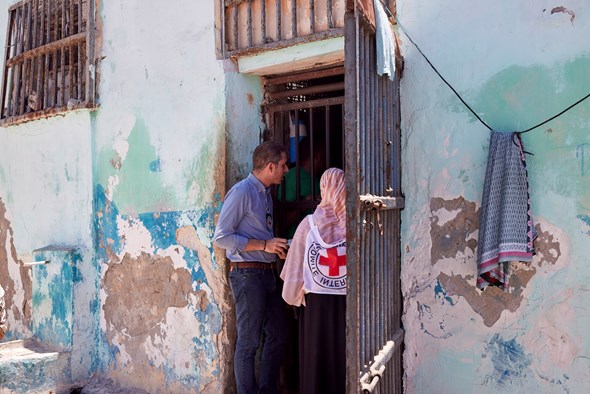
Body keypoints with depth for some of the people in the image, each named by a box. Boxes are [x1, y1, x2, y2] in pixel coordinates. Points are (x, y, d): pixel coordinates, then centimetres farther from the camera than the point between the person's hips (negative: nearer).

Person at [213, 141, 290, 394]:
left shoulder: (266, 193, 15)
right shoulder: (241, 192, -13)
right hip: (247, 274, -9)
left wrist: (278, 247, 5)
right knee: (249, 342, 1)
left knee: (278, 335, 16)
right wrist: (264, 245, -18)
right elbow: (221, 237, -17)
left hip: (269, 273, 9)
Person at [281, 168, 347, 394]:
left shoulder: (309, 224, -8)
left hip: (316, 305, 0)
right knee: (343, 362, 13)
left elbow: (294, 271, -5)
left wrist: (294, 296, 12)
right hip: (349, 304, 0)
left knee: (316, 363, 13)